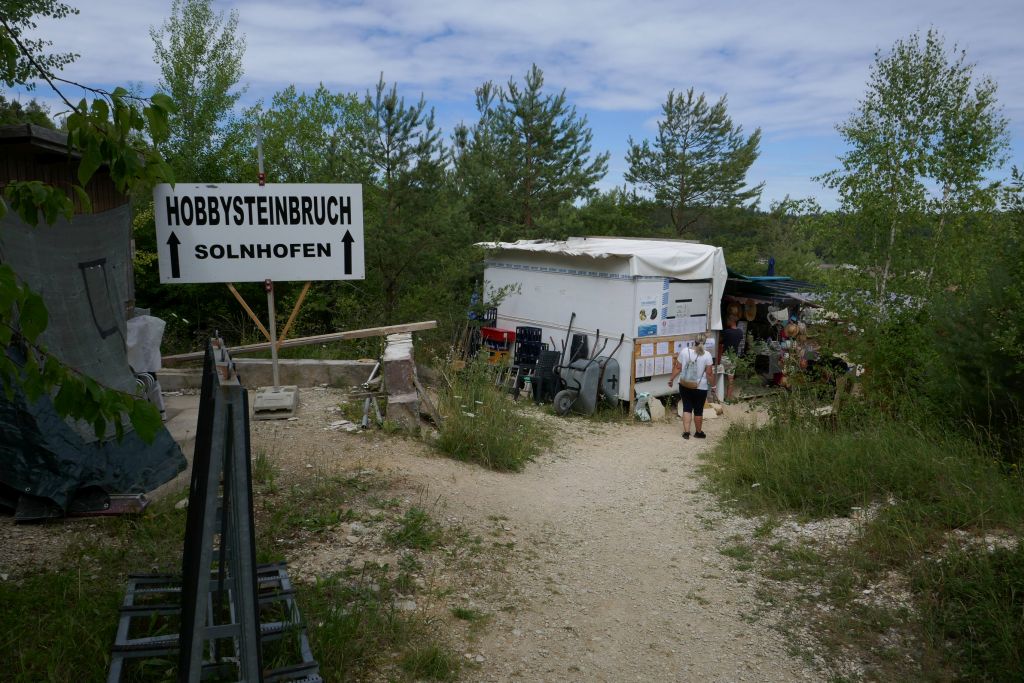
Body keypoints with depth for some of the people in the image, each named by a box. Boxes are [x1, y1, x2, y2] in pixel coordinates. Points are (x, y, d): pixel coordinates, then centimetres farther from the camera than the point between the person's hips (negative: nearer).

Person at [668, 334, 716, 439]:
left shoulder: (684, 351, -8)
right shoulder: (707, 355, -12)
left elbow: (677, 368, -2)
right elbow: (709, 374, -9)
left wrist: (671, 379, 11)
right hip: (700, 387, -1)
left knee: (687, 408, 11)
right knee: (698, 410, 12)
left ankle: (686, 432, 7)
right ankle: (698, 432, 27)